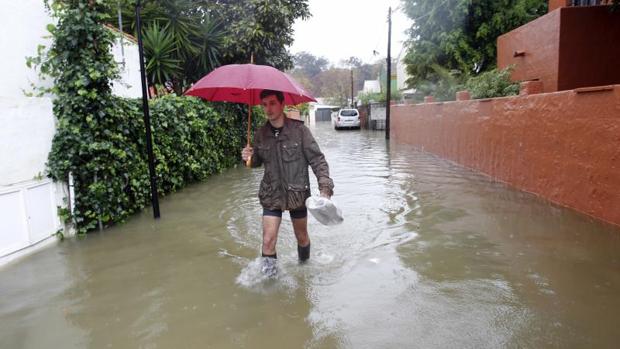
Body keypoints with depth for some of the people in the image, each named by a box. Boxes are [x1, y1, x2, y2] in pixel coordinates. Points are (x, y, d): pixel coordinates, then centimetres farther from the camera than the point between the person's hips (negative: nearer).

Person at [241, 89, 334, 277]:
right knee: (268, 241, -8)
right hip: (271, 195, 2)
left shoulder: (299, 130, -13)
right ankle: (269, 275, 14)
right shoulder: (261, 134, -2)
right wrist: (249, 158, -11)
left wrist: (325, 187, -22)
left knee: (302, 237, 17)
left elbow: (317, 159, -12)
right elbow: (257, 162, 12)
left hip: (297, 193, -1)